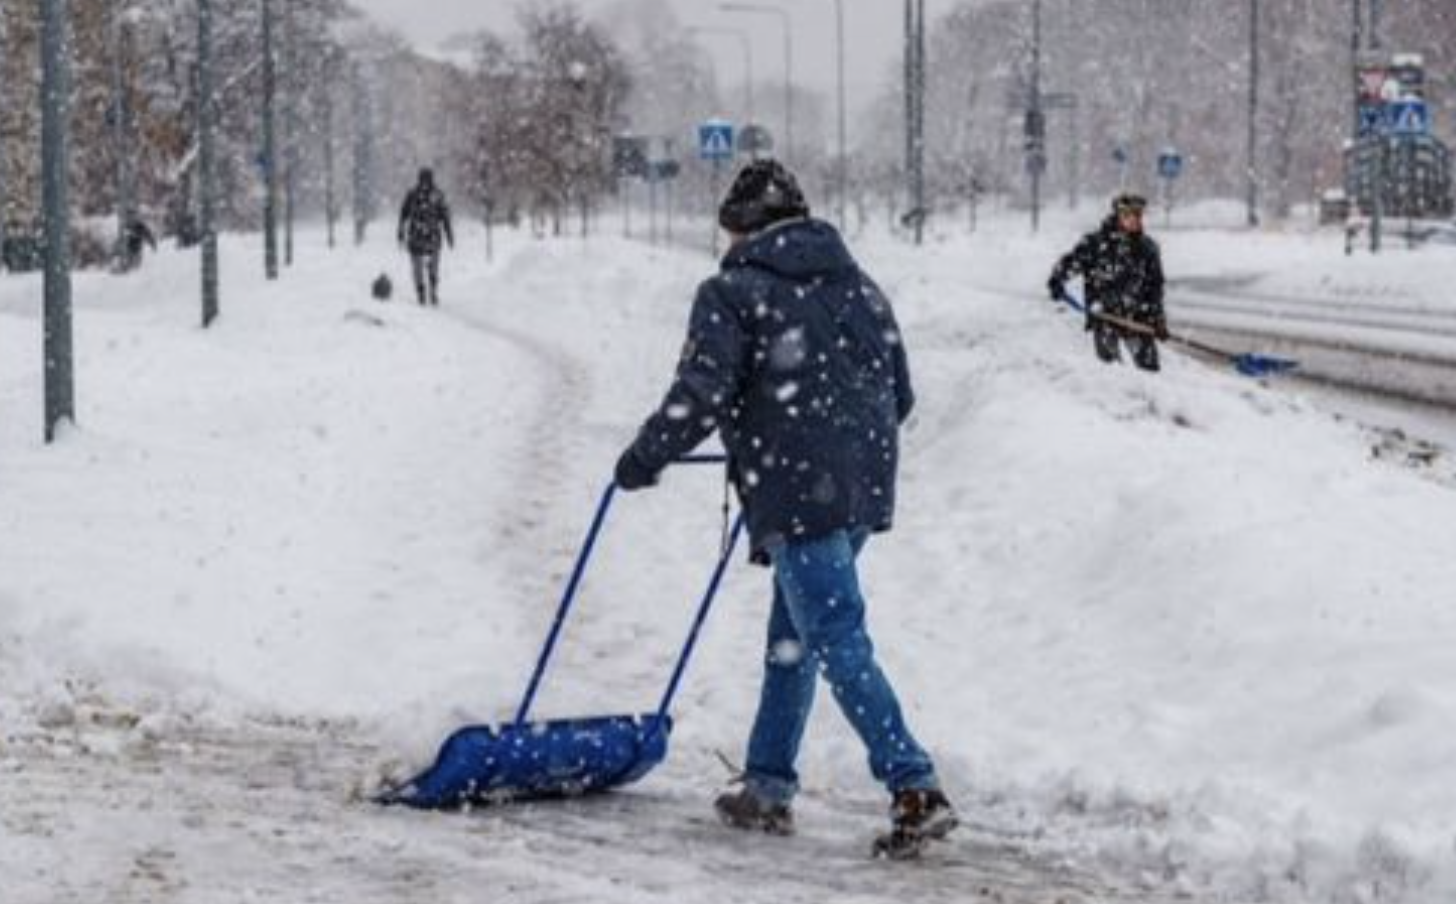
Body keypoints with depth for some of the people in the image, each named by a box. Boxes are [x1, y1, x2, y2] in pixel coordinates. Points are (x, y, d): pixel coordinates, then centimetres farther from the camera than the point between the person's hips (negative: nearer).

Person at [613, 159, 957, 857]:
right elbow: (899, 394, 19)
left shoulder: (733, 291, -4)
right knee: (791, 638, 18)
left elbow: (701, 394, -13)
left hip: (795, 493, -8)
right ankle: (768, 787, 25)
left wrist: (645, 458, 1)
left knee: (838, 643, -9)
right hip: (866, 488, 8)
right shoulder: (858, 286, 17)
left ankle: (914, 789, -19)